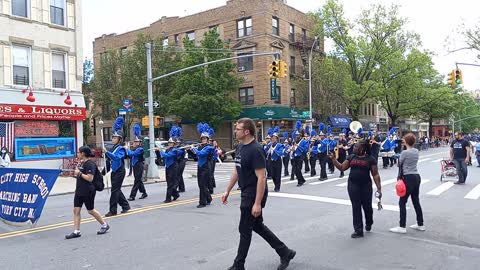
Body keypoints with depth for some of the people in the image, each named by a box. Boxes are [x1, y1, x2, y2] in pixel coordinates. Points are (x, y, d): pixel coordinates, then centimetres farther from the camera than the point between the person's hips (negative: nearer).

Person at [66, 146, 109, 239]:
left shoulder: (90, 164, -17)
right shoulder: (81, 163, 12)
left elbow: (90, 178, -24)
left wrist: (79, 173, -19)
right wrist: (75, 175, 8)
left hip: (88, 192, -9)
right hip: (79, 191, 9)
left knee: (91, 210, 3)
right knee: (76, 210, 4)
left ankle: (104, 225, 22)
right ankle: (76, 231, 10)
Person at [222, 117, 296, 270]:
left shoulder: (255, 150, -22)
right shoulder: (240, 147, 7)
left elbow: (261, 178, -24)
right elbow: (236, 171, 16)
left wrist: (257, 203, -25)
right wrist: (228, 191, 15)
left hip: (254, 195, -9)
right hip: (246, 194, 9)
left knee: (245, 229, 3)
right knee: (257, 225, 18)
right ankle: (285, 252, 30)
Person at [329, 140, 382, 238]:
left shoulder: (370, 159, -5)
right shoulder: (351, 157, 6)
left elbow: (375, 174, -5)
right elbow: (342, 167, 6)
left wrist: (379, 188, -11)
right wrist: (333, 159, -3)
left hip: (366, 186, -2)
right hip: (353, 186, 2)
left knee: (367, 206, 11)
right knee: (356, 207, 3)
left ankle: (369, 223, 41)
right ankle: (358, 230, 9)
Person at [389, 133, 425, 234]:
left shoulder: (404, 152, -15)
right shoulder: (416, 151, 7)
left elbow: (399, 164, -4)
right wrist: (405, 145, 10)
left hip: (409, 178, -8)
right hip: (417, 177, 8)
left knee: (402, 202, -2)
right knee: (416, 201, 17)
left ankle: (402, 227, -1)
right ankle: (420, 224, 25)